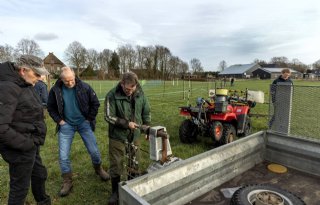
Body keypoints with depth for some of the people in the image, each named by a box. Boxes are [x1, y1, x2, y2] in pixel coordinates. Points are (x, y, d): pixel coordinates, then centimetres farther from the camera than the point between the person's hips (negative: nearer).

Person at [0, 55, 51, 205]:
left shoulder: (26, 85, 5)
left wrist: (36, 140, 9)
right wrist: (26, 144, -20)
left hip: (32, 145, 9)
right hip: (21, 150, -9)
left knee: (40, 175, 26)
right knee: (20, 187, 10)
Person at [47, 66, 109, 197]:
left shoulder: (84, 87, -13)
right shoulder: (55, 90, -9)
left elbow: (95, 103, -4)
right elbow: (51, 108, 4)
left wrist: (90, 119, -5)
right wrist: (59, 120, -5)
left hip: (84, 123, -1)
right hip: (66, 125, 1)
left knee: (94, 151, 6)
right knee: (63, 156, 3)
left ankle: (98, 169, 35)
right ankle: (67, 182, 23)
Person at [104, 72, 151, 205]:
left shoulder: (140, 94, -5)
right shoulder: (112, 95, -17)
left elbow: (146, 112, 7)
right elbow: (108, 117, -16)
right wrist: (126, 123, -22)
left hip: (134, 135, 4)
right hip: (117, 136, -3)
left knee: (135, 163, 16)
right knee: (116, 165, 8)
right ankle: (115, 192, 30)